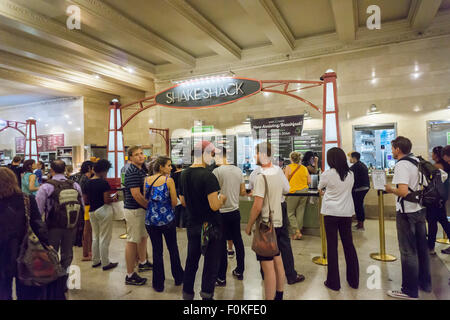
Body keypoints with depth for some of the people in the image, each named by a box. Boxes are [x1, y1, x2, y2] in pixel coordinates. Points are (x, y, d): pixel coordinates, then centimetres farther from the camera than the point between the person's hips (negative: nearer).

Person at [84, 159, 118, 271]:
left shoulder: (87, 183, 5)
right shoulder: (104, 183, -16)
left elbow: (85, 201, 7)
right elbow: (107, 200, -20)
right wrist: (113, 198, -1)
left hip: (92, 211, 7)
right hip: (103, 210, -7)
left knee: (95, 237, 20)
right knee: (104, 238, 2)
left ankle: (95, 261, 29)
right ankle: (105, 263, 11)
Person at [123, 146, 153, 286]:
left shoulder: (141, 170, 11)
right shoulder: (132, 172, -19)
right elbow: (136, 195, -24)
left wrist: (149, 206, 12)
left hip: (142, 208, 10)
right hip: (134, 210, -10)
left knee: (143, 236, 22)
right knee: (132, 241, -2)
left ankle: (143, 263, 41)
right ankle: (130, 275, 7)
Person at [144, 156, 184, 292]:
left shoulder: (147, 180, -1)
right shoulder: (169, 180, -12)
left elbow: (145, 198, 6)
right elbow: (174, 202, -10)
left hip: (151, 219, 3)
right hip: (167, 219, -3)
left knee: (157, 251, 11)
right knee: (173, 249, 15)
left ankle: (158, 284, 19)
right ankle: (178, 277, 31)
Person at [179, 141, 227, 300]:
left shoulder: (184, 174, 3)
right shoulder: (208, 176, -21)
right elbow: (214, 206, -25)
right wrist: (222, 198, -6)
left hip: (192, 226, 7)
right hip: (211, 226, -7)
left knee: (191, 261, 20)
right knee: (211, 264, 9)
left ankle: (187, 294, 32)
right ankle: (207, 294, 20)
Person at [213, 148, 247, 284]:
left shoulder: (217, 171, -15)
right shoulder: (238, 170, 3)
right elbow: (243, 192, 7)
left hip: (222, 213, -6)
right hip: (235, 211, 6)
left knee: (222, 245, 3)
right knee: (238, 241, 16)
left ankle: (221, 278, 13)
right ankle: (239, 271, 30)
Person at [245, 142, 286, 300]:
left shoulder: (261, 176, -19)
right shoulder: (278, 173, 8)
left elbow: (257, 206, -21)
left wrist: (249, 225, -10)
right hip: (277, 223, 9)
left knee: (268, 267, -2)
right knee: (278, 262, 18)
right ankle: (279, 295, 32)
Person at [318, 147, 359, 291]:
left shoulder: (327, 174, -10)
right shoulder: (350, 174, 2)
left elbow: (320, 188, 8)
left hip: (331, 212, -4)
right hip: (347, 212, 4)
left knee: (332, 246, 3)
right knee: (348, 244, 14)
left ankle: (333, 282, 10)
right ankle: (354, 280, 24)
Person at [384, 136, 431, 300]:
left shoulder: (401, 165, -19)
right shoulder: (418, 161, 8)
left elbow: (403, 191, -27)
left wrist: (390, 189, -10)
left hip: (407, 212, -9)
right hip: (420, 209, 9)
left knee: (408, 251, 1)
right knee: (422, 247, 19)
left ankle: (410, 291, 13)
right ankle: (425, 283, 33)